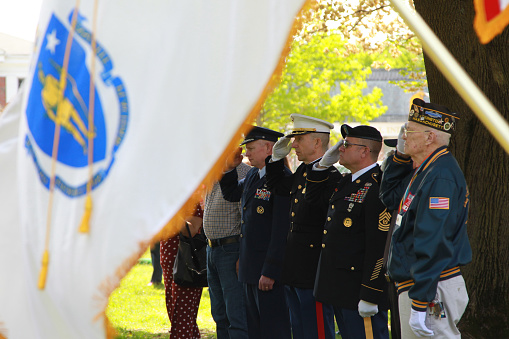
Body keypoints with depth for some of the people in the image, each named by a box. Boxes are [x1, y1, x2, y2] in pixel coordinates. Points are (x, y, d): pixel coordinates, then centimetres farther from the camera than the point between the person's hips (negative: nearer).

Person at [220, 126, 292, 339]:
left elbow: (282, 230, -21)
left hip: (269, 269, -9)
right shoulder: (252, 176, 11)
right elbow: (231, 194, 31)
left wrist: (270, 272, -22)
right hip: (250, 270, 9)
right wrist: (229, 168, 12)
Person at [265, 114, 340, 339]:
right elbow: (278, 187, 30)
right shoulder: (302, 172, 12)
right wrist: (277, 158, 18)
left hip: (315, 273, -10)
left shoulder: (331, 177, -16)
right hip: (295, 273, 10)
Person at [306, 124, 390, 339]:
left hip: (359, 288, -10)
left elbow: (379, 247, -22)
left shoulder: (377, 188, -18)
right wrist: (324, 164, 13)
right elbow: (312, 196, 30)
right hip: (341, 289, 10)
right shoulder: (348, 182, 13)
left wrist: (370, 296, -23)